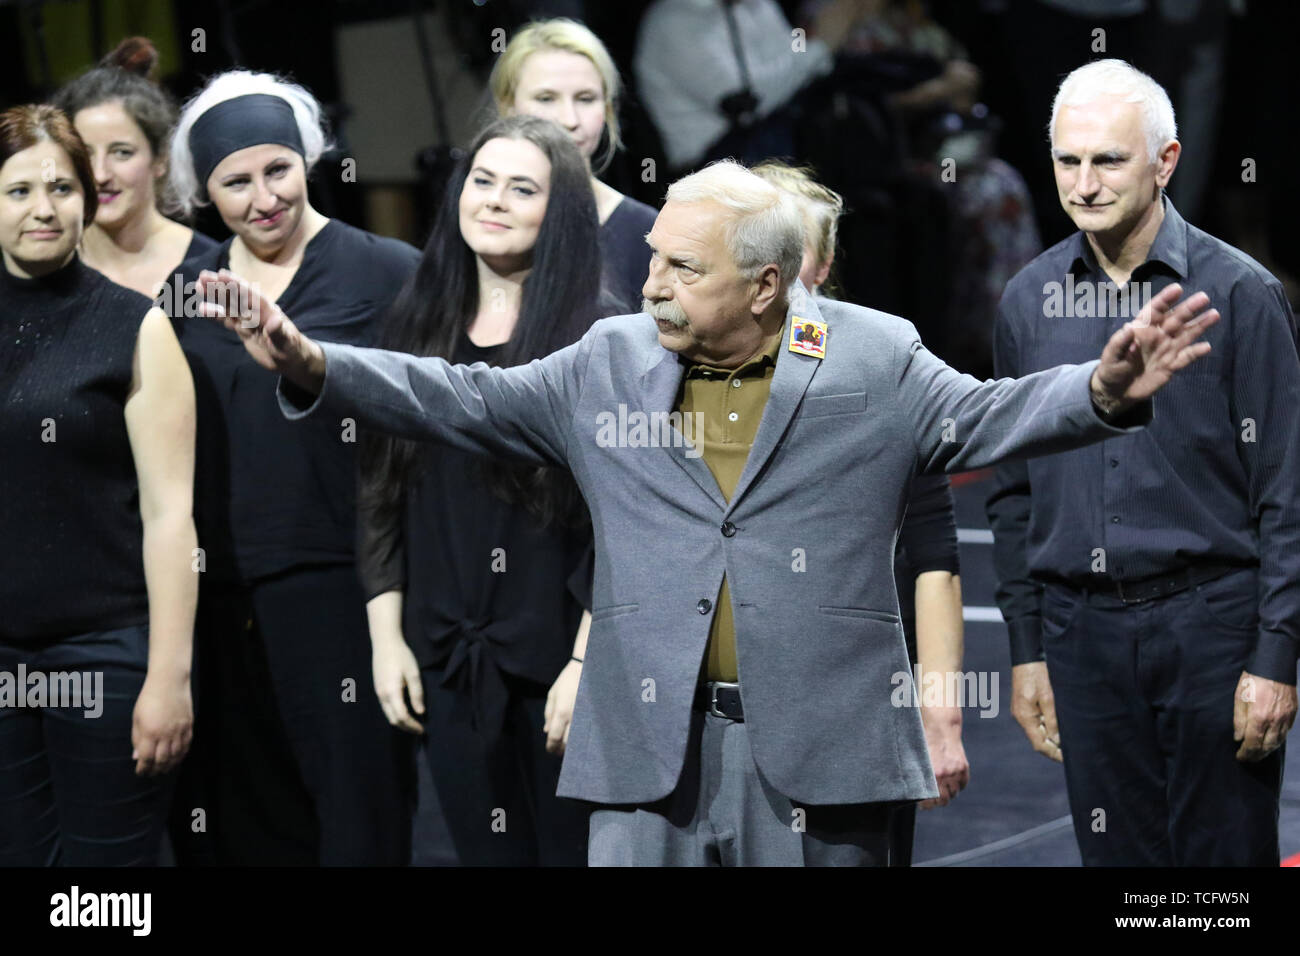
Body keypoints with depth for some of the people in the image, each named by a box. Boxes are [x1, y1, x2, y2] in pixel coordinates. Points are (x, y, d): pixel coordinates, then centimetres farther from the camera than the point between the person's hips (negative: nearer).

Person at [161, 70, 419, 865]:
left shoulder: (384, 273, -3)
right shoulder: (185, 293, 10)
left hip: (342, 590, -4)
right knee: (242, 820, 9)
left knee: (354, 819, 0)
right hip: (223, 600, 4)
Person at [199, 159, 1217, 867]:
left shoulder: (876, 361, 3)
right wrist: (311, 366, -2)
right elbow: (464, 401, 9)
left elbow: (989, 417, -4)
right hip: (653, 742, 2)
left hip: (820, 743, -2)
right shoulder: (610, 365, 9)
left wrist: (1105, 392, -24)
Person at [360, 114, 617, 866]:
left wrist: (588, 662, -14)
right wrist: (386, 637, 5)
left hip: (557, 660, -4)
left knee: (573, 848, 2)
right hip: (447, 662, 4)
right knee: (485, 851, 8)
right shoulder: (420, 325, 9)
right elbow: (384, 492, 12)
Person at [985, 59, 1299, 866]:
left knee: (1224, 856, 0)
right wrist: (1027, 651, 10)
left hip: (1209, 619, -4)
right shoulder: (1030, 300, 8)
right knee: (1118, 857, 8)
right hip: (1083, 631, 4)